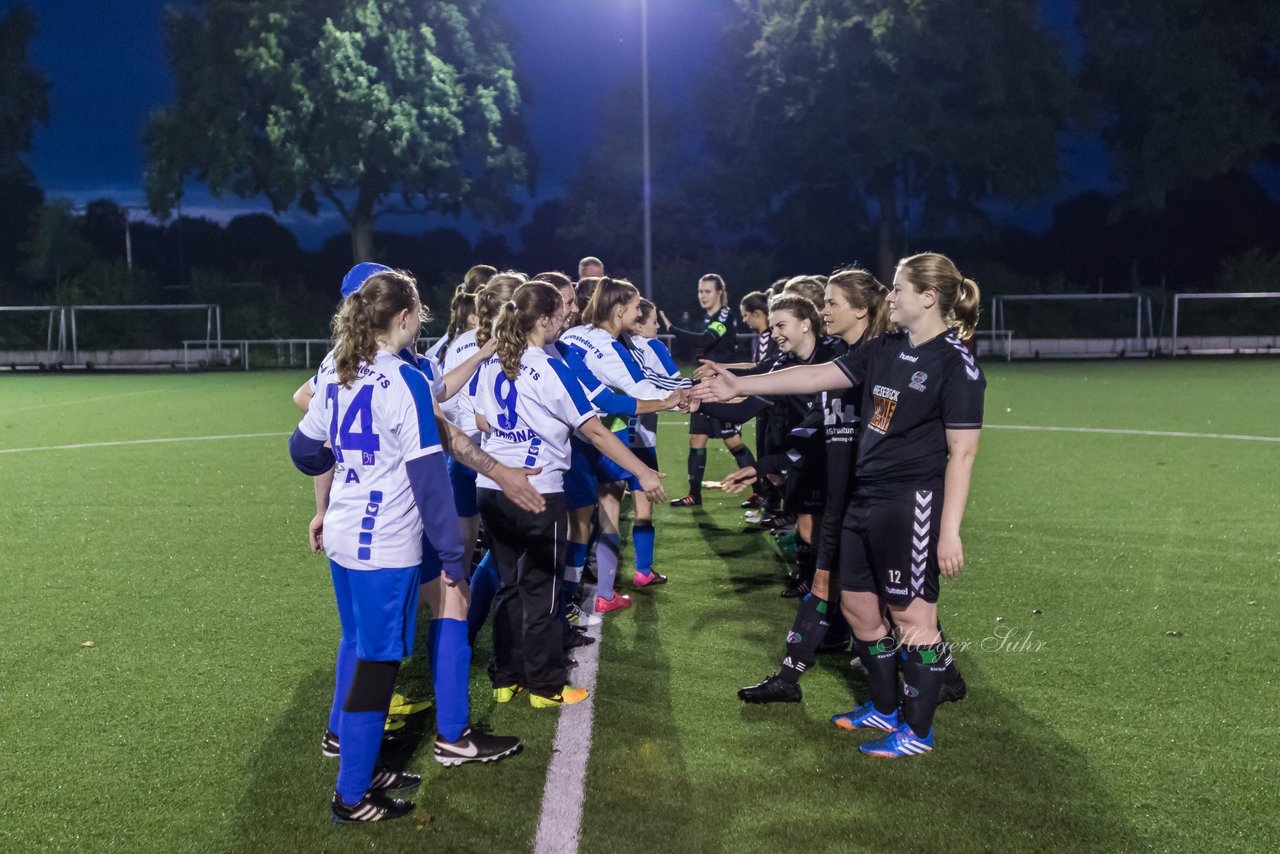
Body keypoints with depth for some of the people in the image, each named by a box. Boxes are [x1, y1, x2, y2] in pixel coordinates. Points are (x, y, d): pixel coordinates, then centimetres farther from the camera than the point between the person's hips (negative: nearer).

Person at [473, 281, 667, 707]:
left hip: (494, 490, 6)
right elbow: (594, 431, -17)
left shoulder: (493, 365, 5)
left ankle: (505, 679, 24)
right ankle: (547, 686, 15)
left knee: (509, 586, 16)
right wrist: (644, 473, -15)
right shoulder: (552, 370, -14)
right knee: (540, 591, 5)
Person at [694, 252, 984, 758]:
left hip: (911, 505, -8)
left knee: (912, 616, 2)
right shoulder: (886, 349, 9)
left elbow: (962, 452, -15)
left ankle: (917, 731, 19)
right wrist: (740, 386, 7)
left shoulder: (954, 361, -13)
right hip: (865, 499, 9)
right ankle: (885, 709, 34)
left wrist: (950, 530, -18)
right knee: (857, 605, 16)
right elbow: (817, 376, 10)